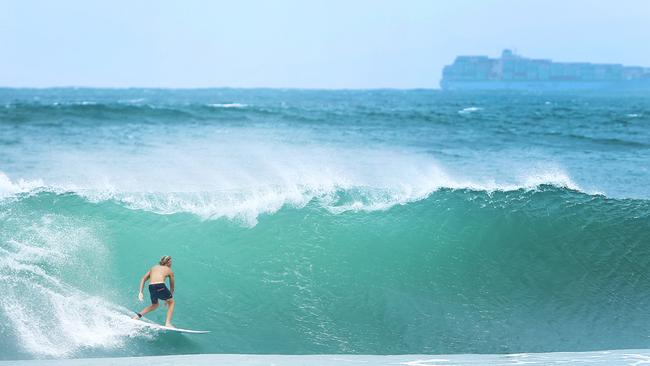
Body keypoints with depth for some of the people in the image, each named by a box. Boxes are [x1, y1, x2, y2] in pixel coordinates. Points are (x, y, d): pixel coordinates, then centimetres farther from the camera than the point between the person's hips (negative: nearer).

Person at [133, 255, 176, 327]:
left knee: (155, 305, 31)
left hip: (151, 287, 4)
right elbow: (172, 286, 30)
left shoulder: (154, 268, 29)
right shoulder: (169, 270, 22)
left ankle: (139, 315, 15)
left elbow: (143, 279, 18)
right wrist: (169, 297, 42)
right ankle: (167, 323, 9)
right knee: (171, 302, 22)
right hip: (160, 286, -4)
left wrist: (140, 292, 13)